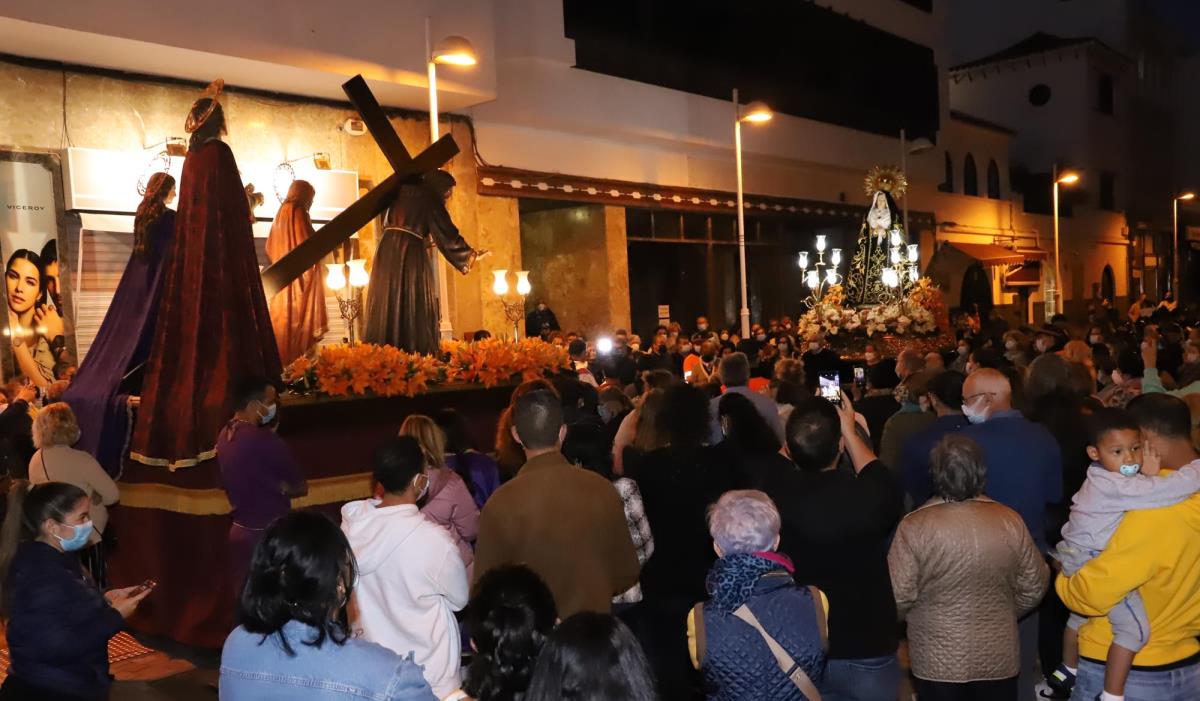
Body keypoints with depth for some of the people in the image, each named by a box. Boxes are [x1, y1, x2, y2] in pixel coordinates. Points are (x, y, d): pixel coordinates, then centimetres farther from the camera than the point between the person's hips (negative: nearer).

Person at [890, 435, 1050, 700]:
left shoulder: (914, 526, -18)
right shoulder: (1010, 521, -9)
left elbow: (899, 596, -14)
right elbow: (1034, 586, 0)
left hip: (936, 661, -2)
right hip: (998, 657, 2)